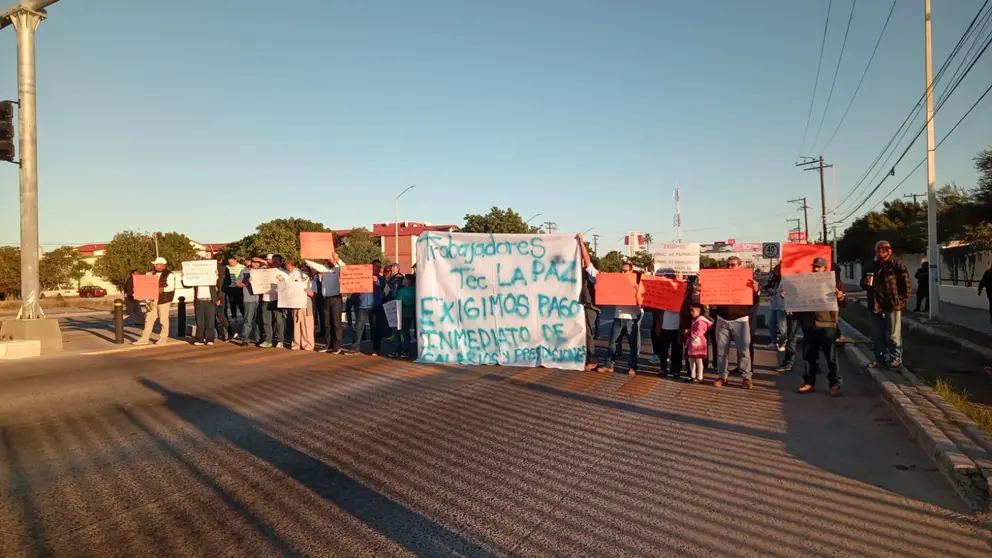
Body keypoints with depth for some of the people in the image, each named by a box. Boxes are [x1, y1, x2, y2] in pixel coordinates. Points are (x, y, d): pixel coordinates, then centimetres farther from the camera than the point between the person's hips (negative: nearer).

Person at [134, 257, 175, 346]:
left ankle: (163, 339, 10)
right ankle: (145, 339, 10)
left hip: (164, 300, -7)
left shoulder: (169, 274, -6)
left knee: (163, 320, 0)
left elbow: (171, 287, -16)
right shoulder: (153, 274, 16)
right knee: (149, 319, 6)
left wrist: (162, 289, -32)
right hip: (153, 300, 7)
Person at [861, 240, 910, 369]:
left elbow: (907, 286, -8)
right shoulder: (873, 266, 13)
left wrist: (900, 301, -12)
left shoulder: (897, 265, -5)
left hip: (892, 306, -6)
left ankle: (895, 360, 11)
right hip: (876, 307, 6)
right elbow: (863, 284, 22)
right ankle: (880, 358, 24)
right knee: (877, 336, 12)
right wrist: (866, 283, -1)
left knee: (893, 336, 0)